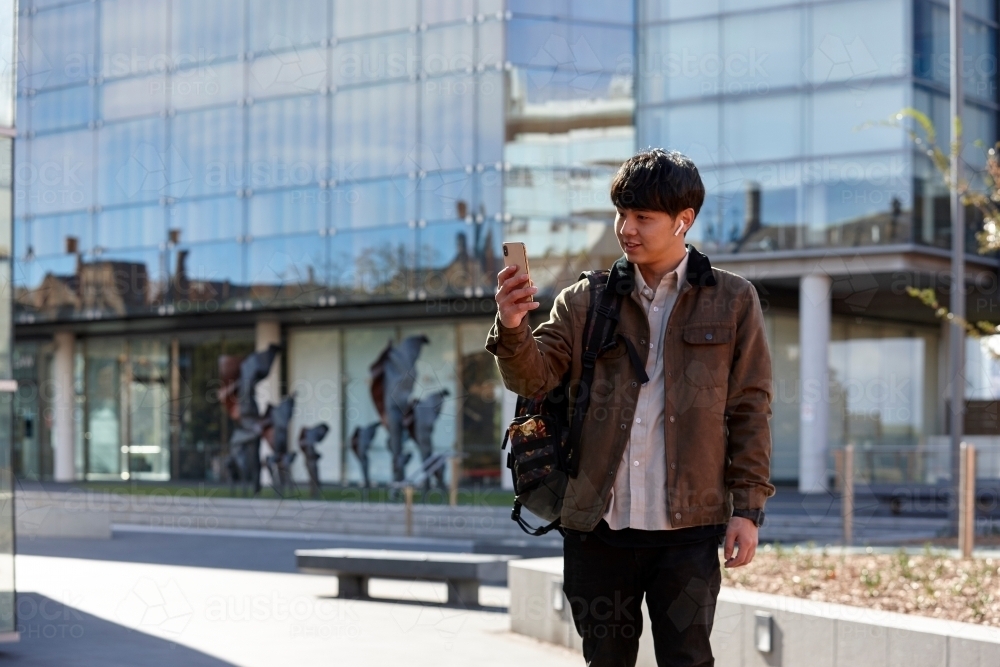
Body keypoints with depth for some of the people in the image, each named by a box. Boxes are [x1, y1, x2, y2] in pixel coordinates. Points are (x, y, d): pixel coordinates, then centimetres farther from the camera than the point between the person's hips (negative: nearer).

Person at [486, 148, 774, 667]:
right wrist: (512, 329, -22)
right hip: (598, 526, 2)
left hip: (687, 528, -2)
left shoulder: (731, 301, 4)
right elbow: (535, 377, -1)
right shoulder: (584, 301, 9)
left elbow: (750, 409, 4)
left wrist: (748, 507, -2)